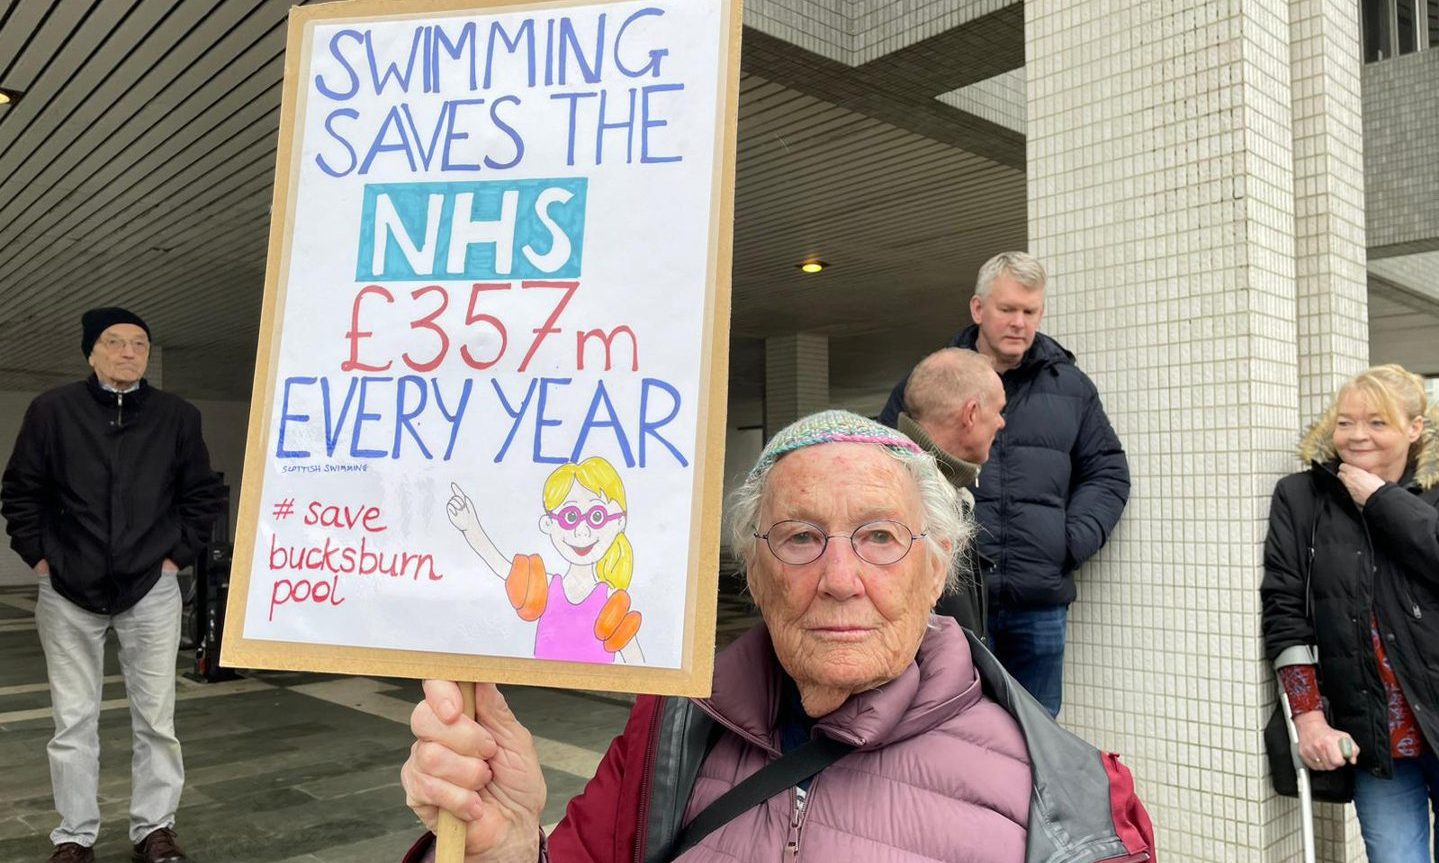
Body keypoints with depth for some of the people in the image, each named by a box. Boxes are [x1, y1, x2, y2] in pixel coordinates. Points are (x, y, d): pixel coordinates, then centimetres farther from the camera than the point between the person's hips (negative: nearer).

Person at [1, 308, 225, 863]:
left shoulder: (178, 416, 0)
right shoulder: (52, 410, -2)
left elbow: (205, 495, 7)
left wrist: (178, 553, 1)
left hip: (150, 590, 0)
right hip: (68, 592, 0)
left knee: (156, 718, 5)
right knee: (73, 721, 8)